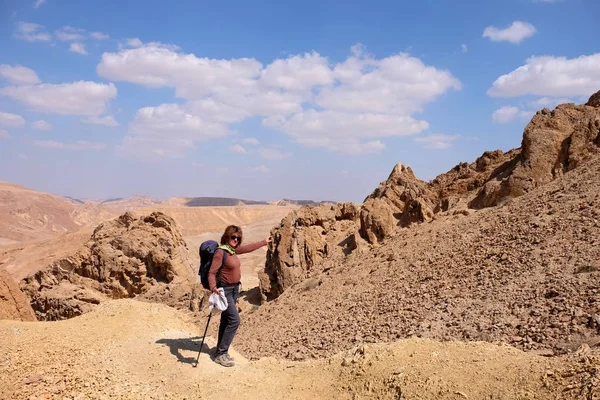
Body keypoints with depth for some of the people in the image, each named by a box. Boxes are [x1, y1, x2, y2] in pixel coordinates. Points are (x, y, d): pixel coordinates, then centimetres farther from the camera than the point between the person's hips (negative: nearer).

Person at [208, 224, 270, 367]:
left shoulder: (233, 250, 5)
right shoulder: (220, 252, -20)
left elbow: (247, 248, 23)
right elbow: (212, 272, -25)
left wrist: (264, 242, 34)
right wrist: (213, 287, -43)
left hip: (234, 289, 9)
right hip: (225, 290, -9)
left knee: (226, 320, 15)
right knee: (234, 320, -14)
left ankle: (221, 352, 26)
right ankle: (221, 354, -5)